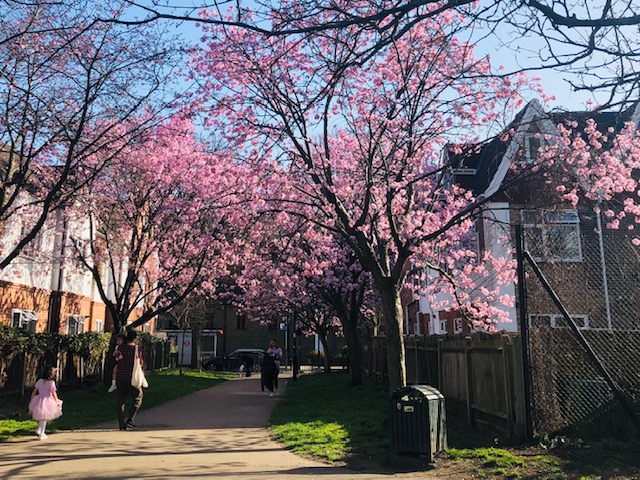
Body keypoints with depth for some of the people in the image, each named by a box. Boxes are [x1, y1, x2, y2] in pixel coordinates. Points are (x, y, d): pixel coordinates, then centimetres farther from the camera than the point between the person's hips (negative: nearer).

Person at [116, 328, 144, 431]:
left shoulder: (120, 349, 1)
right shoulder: (137, 350, -7)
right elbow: (140, 364, 1)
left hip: (120, 378, 4)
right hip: (132, 378, -3)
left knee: (121, 401, 8)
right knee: (137, 399, 10)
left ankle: (121, 424, 7)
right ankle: (129, 420, -2)